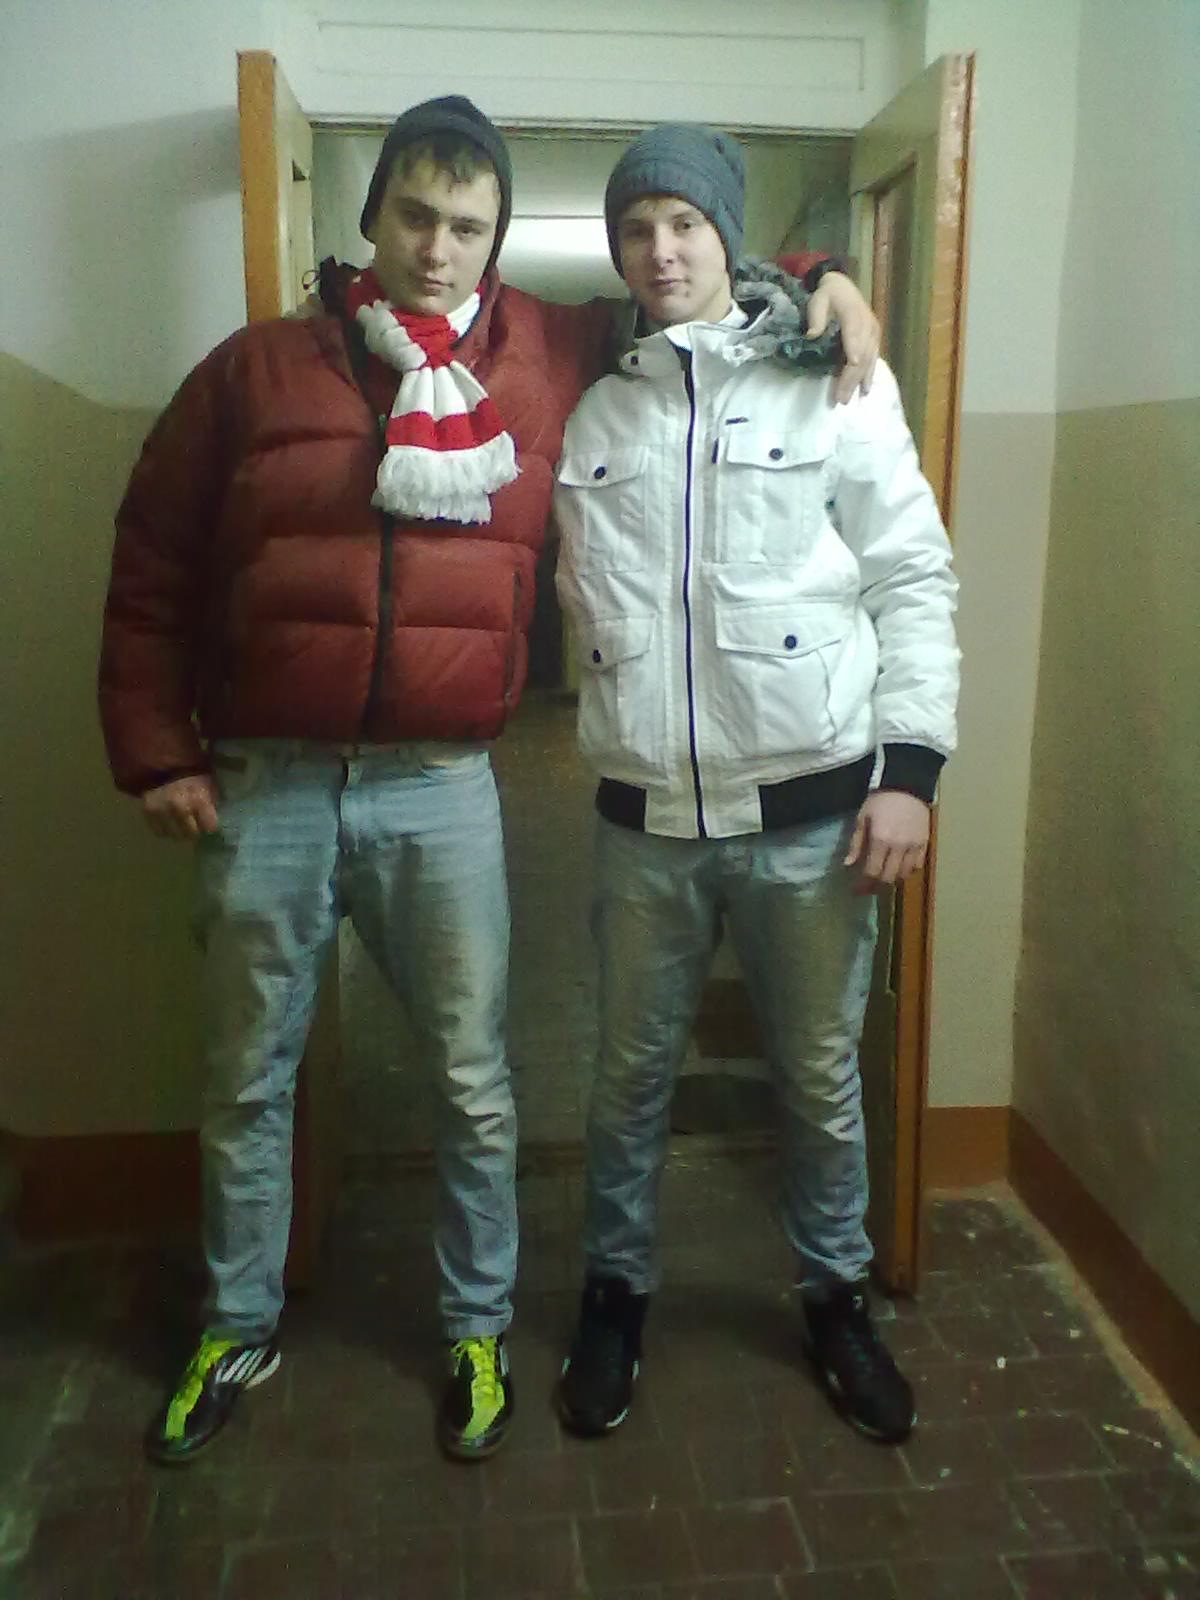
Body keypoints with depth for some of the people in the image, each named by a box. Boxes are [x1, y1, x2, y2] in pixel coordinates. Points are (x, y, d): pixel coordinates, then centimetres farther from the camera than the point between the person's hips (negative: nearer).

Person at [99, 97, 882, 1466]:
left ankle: (478, 1329, 33)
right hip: (263, 788, 1)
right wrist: (155, 752, 1)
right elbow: (149, 573, 5)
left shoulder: (548, 358, 4)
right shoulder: (254, 369, 2)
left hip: (443, 792, 0)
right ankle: (236, 1331, 36)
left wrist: (817, 281, 2)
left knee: (473, 1086, 9)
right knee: (245, 1083, 14)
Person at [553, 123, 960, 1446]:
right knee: (631, 1070, 14)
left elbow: (914, 582, -1)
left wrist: (909, 767, -8)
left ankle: (835, 1297, 36)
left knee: (821, 1074, 13)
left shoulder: (834, 382, 0)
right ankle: (616, 1290, 36)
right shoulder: (592, 411, 8)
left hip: (811, 806, -2)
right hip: (646, 814, 2)